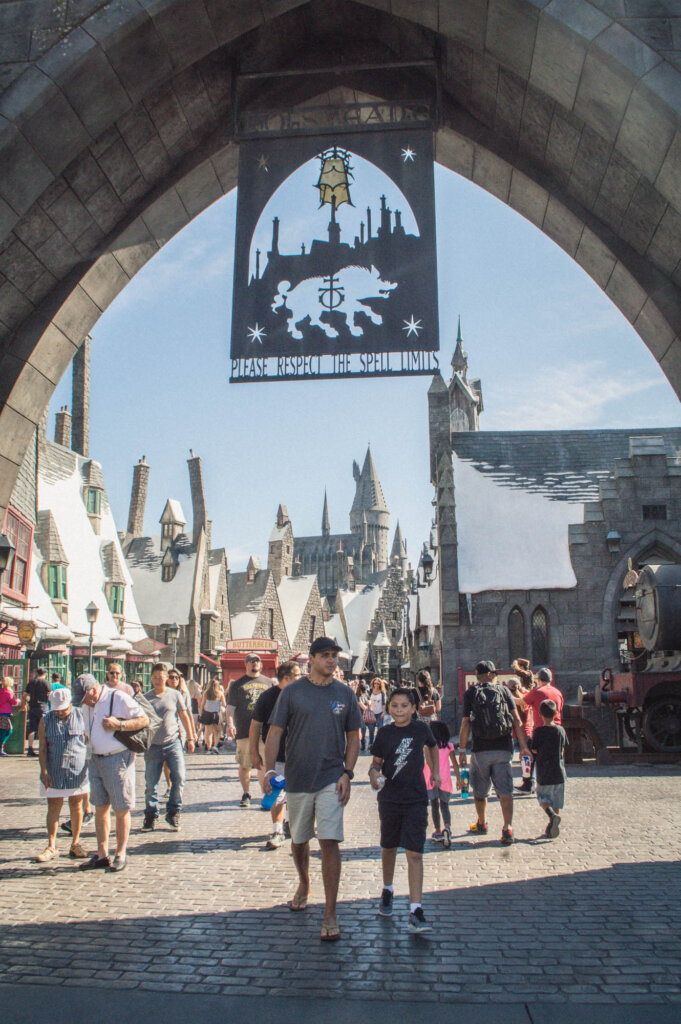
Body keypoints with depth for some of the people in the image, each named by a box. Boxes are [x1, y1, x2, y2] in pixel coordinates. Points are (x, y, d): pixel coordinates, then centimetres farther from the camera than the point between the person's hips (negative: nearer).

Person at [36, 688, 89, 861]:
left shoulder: (81, 716, 0)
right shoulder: (46, 720, 1)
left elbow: (90, 740, 8)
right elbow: (42, 747, 0)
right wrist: (44, 771, -8)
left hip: (77, 770, 0)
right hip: (54, 772, 0)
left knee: (76, 806, 7)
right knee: (53, 807, 2)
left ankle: (75, 844, 18)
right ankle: (52, 846, 11)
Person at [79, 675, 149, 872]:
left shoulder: (119, 698, -13)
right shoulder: (91, 704, 10)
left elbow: (144, 720, -13)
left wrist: (119, 725, -23)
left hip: (118, 759, -7)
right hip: (96, 760, 7)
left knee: (121, 810, 3)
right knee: (100, 808, 10)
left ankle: (121, 854, 14)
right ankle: (102, 855, 18)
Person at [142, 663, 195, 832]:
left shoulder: (175, 695, 4)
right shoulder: (145, 698, 4)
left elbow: (184, 716, 10)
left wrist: (190, 738, 9)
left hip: (173, 743, 0)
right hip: (152, 745, 0)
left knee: (179, 778, -8)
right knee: (151, 783, 3)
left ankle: (173, 812, 9)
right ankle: (150, 815, 19)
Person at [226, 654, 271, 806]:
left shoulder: (269, 682, 15)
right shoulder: (237, 684, 9)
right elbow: (231, 706, 4)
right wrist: (230, 724, -11)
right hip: (244, 731, -1)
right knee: (244, 765, 4)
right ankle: (246, 794, 19)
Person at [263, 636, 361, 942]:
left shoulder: (345, 694, 4)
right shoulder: (292, 692, -1)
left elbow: (353, 737, 9)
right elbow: (275, 732, -1)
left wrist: (347, 773, -2)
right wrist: (269, 769, -12)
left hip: (331, 779, -1)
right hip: (297, 779, 1)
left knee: (329, 842, -9)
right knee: (298, 839, 16)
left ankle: (330, 913, -1)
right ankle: (304, 884, 44)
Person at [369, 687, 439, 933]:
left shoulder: (421, 729, -2)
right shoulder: (384, 733, -3)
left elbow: (432, 746, 19)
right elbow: (376, 762, 4)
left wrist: (435, 771, 17)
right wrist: (374, 774, -17)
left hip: (416, 800, -1)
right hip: (389, 798, 2)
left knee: (415, 853, -9)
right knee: (389, 848, 19)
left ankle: (415, 912, -10)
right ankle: (387, 891, 42)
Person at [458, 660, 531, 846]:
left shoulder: (471, 693, 2)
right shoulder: (504, 690, 5)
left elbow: (465, 724, -4)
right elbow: (517, 720, 0)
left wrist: (462, 750, 0)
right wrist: (524, 746, 4)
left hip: (481, 749, -1)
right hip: (504, 748, 1)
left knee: (479, 791, 16)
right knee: (505, 791, 1)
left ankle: (482, 824, 30)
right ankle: (508, 828, -10)